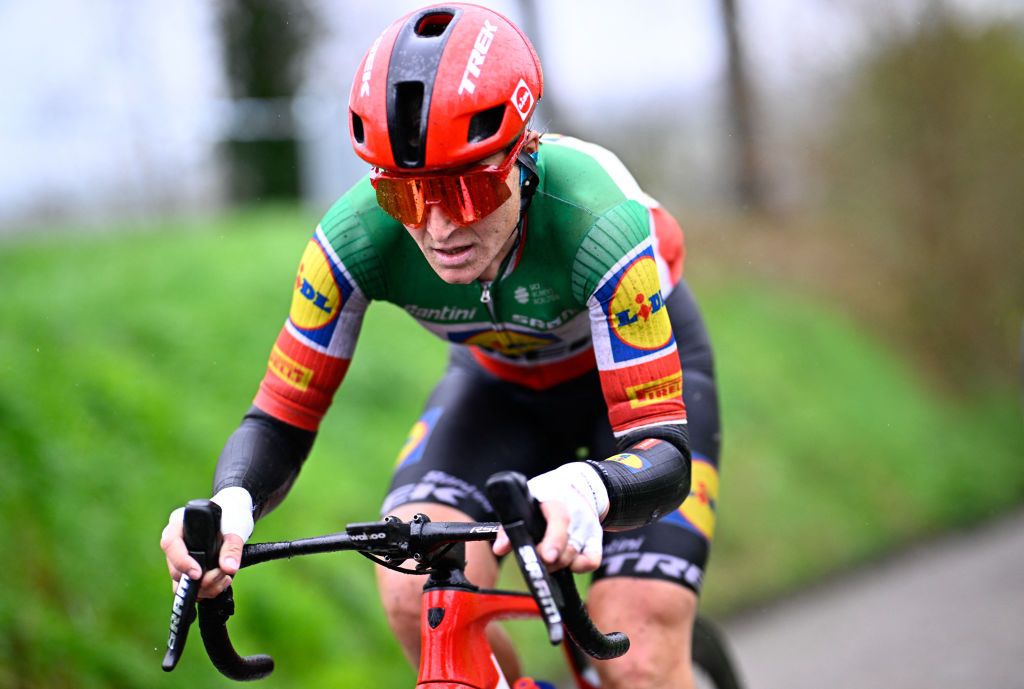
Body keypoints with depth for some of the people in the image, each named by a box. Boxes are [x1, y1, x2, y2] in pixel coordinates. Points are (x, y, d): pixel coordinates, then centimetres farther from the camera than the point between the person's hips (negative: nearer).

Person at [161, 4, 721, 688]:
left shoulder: (600, 223, -40)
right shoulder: (356, 238, -31)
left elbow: (663, 455, -41)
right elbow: (280, 420, -23)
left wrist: (584, 490, -65)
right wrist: (230, 504, -46)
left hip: (639, 361, -3)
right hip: (501, 379, 3)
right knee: (416, 594, -21)